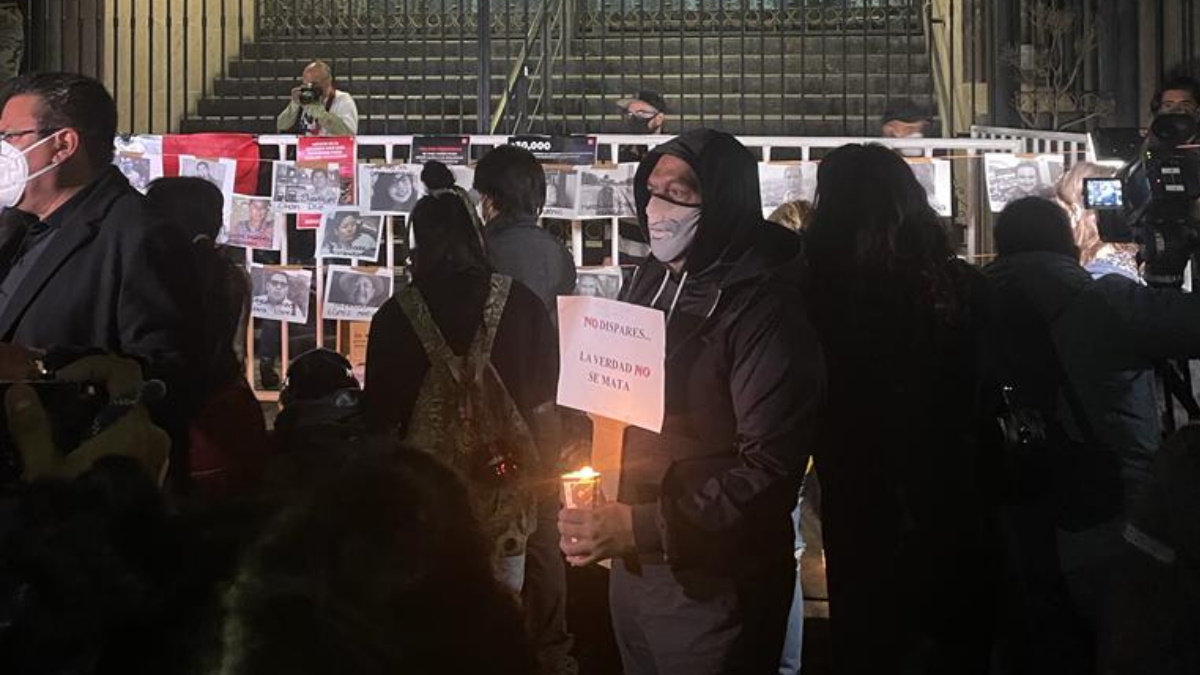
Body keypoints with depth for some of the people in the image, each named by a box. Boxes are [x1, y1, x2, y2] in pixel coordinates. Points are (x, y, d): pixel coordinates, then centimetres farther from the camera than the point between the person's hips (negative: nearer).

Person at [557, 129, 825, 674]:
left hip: (711, 583, -7)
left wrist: (643, 527, -26)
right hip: (630, 564, 7)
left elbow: (769, 467, -22)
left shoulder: (762, 308, -18)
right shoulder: (649, 282, 9)